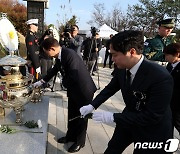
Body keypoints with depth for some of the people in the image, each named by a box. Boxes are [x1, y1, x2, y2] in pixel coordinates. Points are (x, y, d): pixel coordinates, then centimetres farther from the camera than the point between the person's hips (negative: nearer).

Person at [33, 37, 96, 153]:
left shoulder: (70, 55, -29)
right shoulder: (60, 56, -2)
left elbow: (73, 77, -31)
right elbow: (55, 69, 16)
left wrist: (64, 82, -8)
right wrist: (42, 81, 25)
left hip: (84, 90, -8)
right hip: (73, 89, 8)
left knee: (81, 116, 11)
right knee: (72, 115, 21)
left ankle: (80, 142, 31)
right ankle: (70, 136, 43)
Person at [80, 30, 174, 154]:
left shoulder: (161, 77, -34)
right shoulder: (122, 69, -15)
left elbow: (152, 116, -30)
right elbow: (110, 88, 4)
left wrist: (113, 117, -30)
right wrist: (92, 105, -8)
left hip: (152, 130, -5)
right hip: (129, 119, 6)